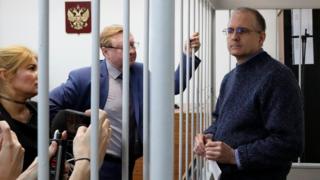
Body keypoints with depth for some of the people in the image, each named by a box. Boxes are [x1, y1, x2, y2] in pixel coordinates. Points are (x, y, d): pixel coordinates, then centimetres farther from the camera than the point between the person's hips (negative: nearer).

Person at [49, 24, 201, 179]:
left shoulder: (140, 72, 4)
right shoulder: (85, 77, -12)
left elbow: (174, 84, 1)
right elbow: (51, 103, -10)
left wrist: (189, 54, -9)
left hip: (129, 162, 6)